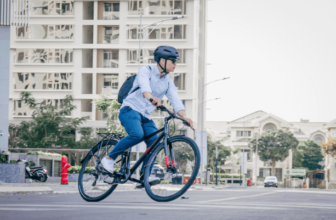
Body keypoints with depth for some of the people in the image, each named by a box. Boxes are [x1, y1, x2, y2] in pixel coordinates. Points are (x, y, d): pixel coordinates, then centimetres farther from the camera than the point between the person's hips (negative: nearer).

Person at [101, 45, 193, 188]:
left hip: (145, 116, 7)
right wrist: (151, 98, -52)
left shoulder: (168, 83, 11)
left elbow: (176, 101, -2)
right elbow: (144, 86, -29)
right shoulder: (146, 71, -7)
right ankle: (109, 158, -16)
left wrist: (184, 117, -21)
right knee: (137, 135, -32)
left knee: (154, 141, -15)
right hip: (130, 109, -7)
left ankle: (144, 176, -11)